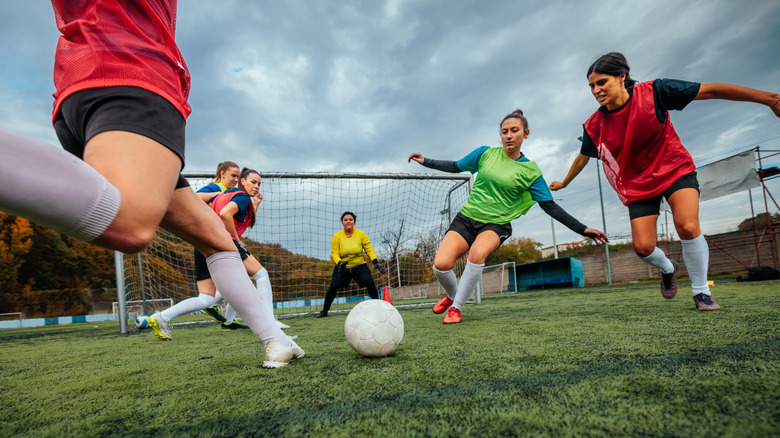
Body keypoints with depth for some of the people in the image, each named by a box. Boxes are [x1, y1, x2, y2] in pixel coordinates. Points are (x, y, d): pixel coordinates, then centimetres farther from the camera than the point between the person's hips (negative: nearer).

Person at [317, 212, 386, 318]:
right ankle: (324, 311, 6)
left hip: (359, 266, 0)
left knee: (370, 283, -18)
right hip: (342, 268, 0)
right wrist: (339, 262, -30)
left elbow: (369, 250, -2)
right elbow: (334, 254, -8)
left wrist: (376, 262, -17)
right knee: (333, 287, -14)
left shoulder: (361, 234, -5)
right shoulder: (337, 236, -7)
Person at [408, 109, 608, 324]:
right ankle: (452, 295, 18)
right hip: (466, 218, 2)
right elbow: (456, 166, 14)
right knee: (441, 264, -19)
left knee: (477, 253, -36)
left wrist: (581, 229, -5)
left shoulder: (530, 171, -2)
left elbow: (550, 206, 0)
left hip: (496, 225, -1)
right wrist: (426, 161, 9)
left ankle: (456, 307, -12)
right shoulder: (486, 153, 2)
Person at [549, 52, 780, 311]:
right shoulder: (594, 126, -10)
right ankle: (667, 268, 32)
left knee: (688, 226, -24)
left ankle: (701, 292, 0)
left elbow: (709, 90, -15)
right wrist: (564, 183, 20)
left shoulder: (652, 92, -18)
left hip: (675, 170, -2)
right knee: (642, 247, -7)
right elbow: (583, 157, 9)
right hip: (637, 184, 2)